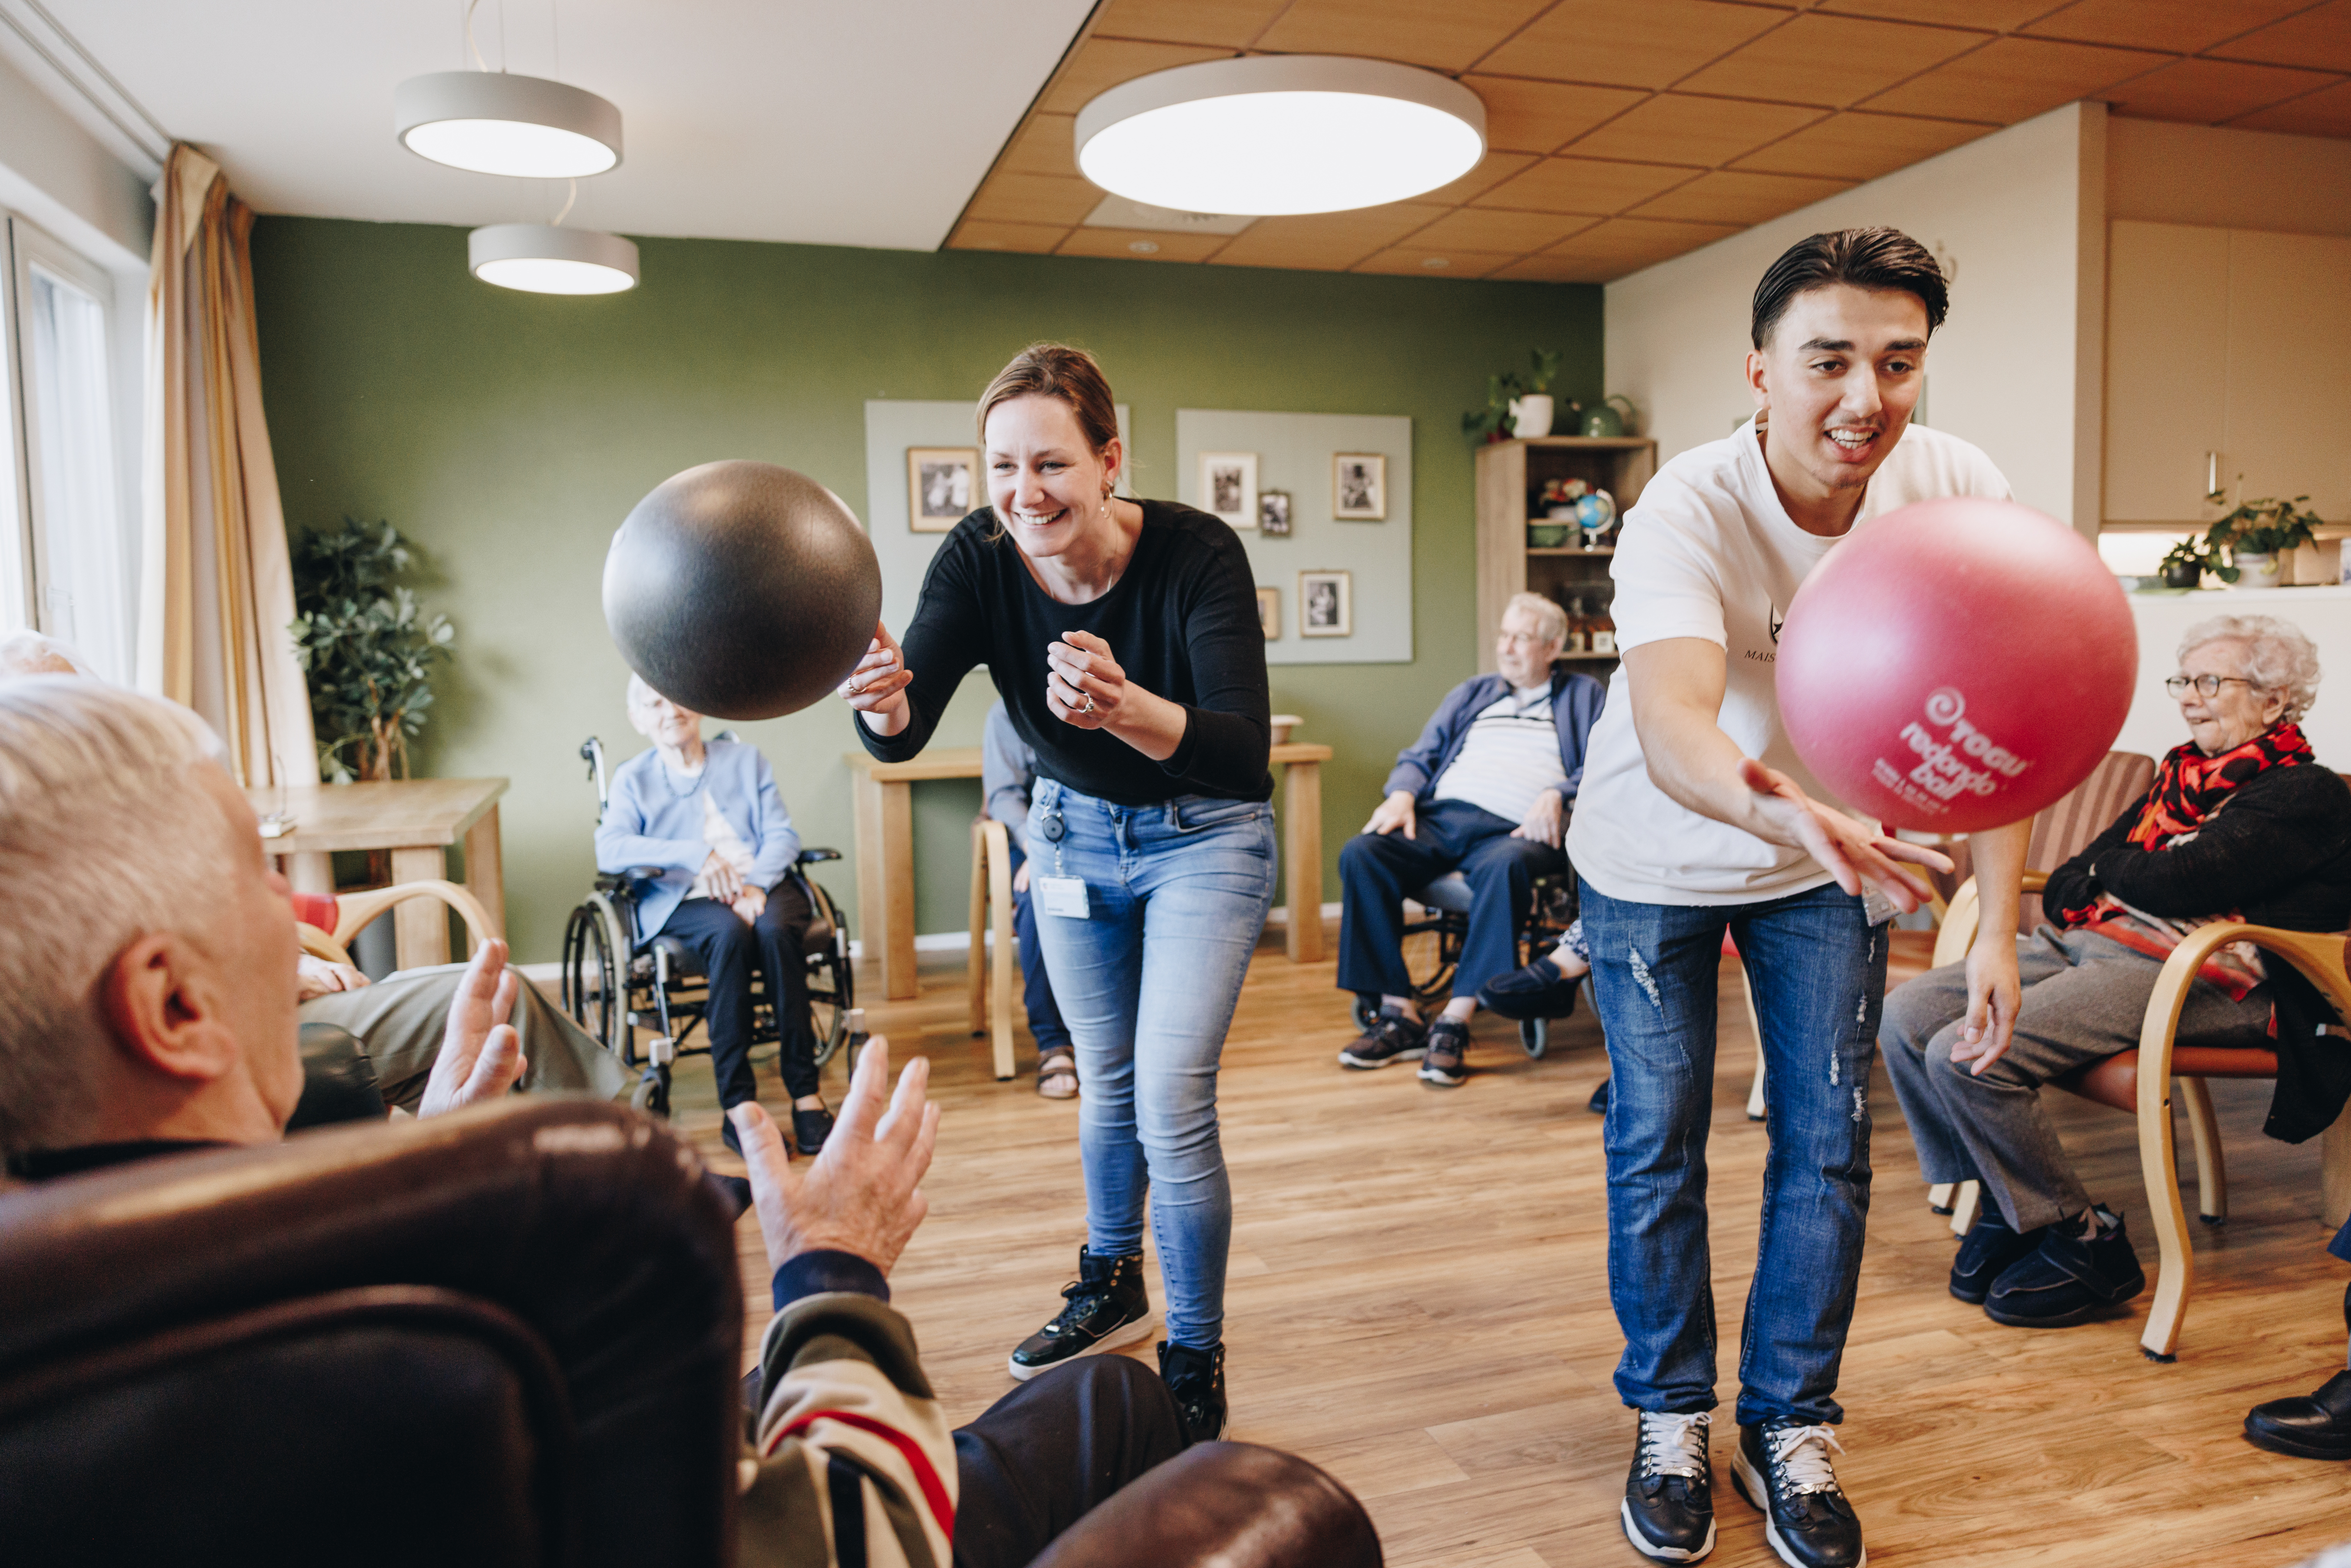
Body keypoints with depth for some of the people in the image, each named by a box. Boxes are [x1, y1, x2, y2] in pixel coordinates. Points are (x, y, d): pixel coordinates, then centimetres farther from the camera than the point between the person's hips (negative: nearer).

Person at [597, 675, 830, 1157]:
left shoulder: (746, 760, 20)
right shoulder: (633, 778, 14)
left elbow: (782, 835, 8)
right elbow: (609, 850, -6)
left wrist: (757, 884, -14)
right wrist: (697, 854, -19)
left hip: (763, 888, 2)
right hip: (686, 901, -2)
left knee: (774, 931, -34)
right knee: (730, 933, -36)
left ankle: (805, 1092, -30)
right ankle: (737, 1105, -36)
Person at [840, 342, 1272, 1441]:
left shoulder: (1197, 554, -29)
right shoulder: (978, 558, -19)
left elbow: (1246, 753, -38)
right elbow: (905, 733, -27)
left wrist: (1130, 711, -57)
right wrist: (882, 702, -51)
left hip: (1202, 836, -4)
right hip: (1074, 826, 4)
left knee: (1171, 1106, -10)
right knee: (1104, 1082, 18)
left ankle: (1196, 1370, 11)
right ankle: (1112, 1288, 43)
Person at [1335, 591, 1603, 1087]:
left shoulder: (1584, 696, 21)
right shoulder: (1471, 694, 31)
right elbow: (1421, 755, 24)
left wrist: (1556, 795, -15)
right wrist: (1402, 794, 2)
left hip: (1513, 831, -4)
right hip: (1439, 820, 4)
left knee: (1505, 866, -40)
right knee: (1360, 854, -25)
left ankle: (1454, 1022, -35)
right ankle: (1398, 1014, -23)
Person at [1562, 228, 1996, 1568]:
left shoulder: (1958, 490, -19)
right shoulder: (1684, 515, -31)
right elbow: (1671, 735, -47)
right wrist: (1784, 809, -69)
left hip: (1838, 857, 3)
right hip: (1657, 862, -3)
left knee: (1829, 1149, 5)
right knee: (1657, 1149, 4)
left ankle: (1792, 1430, 26)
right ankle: (1671, 1423, 26)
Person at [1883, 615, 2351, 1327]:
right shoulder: (2183, 771, 21)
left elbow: (2179, 882, -17)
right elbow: (2071, 878, 16)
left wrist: (2106, 870, 4)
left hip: (2186, 974, -8)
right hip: (2084, 944, 8)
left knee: (1965, 1056, -27)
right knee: (1905, 1017, -10)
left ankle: (2084, 1242, -8)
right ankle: (2002, 1198, 5)